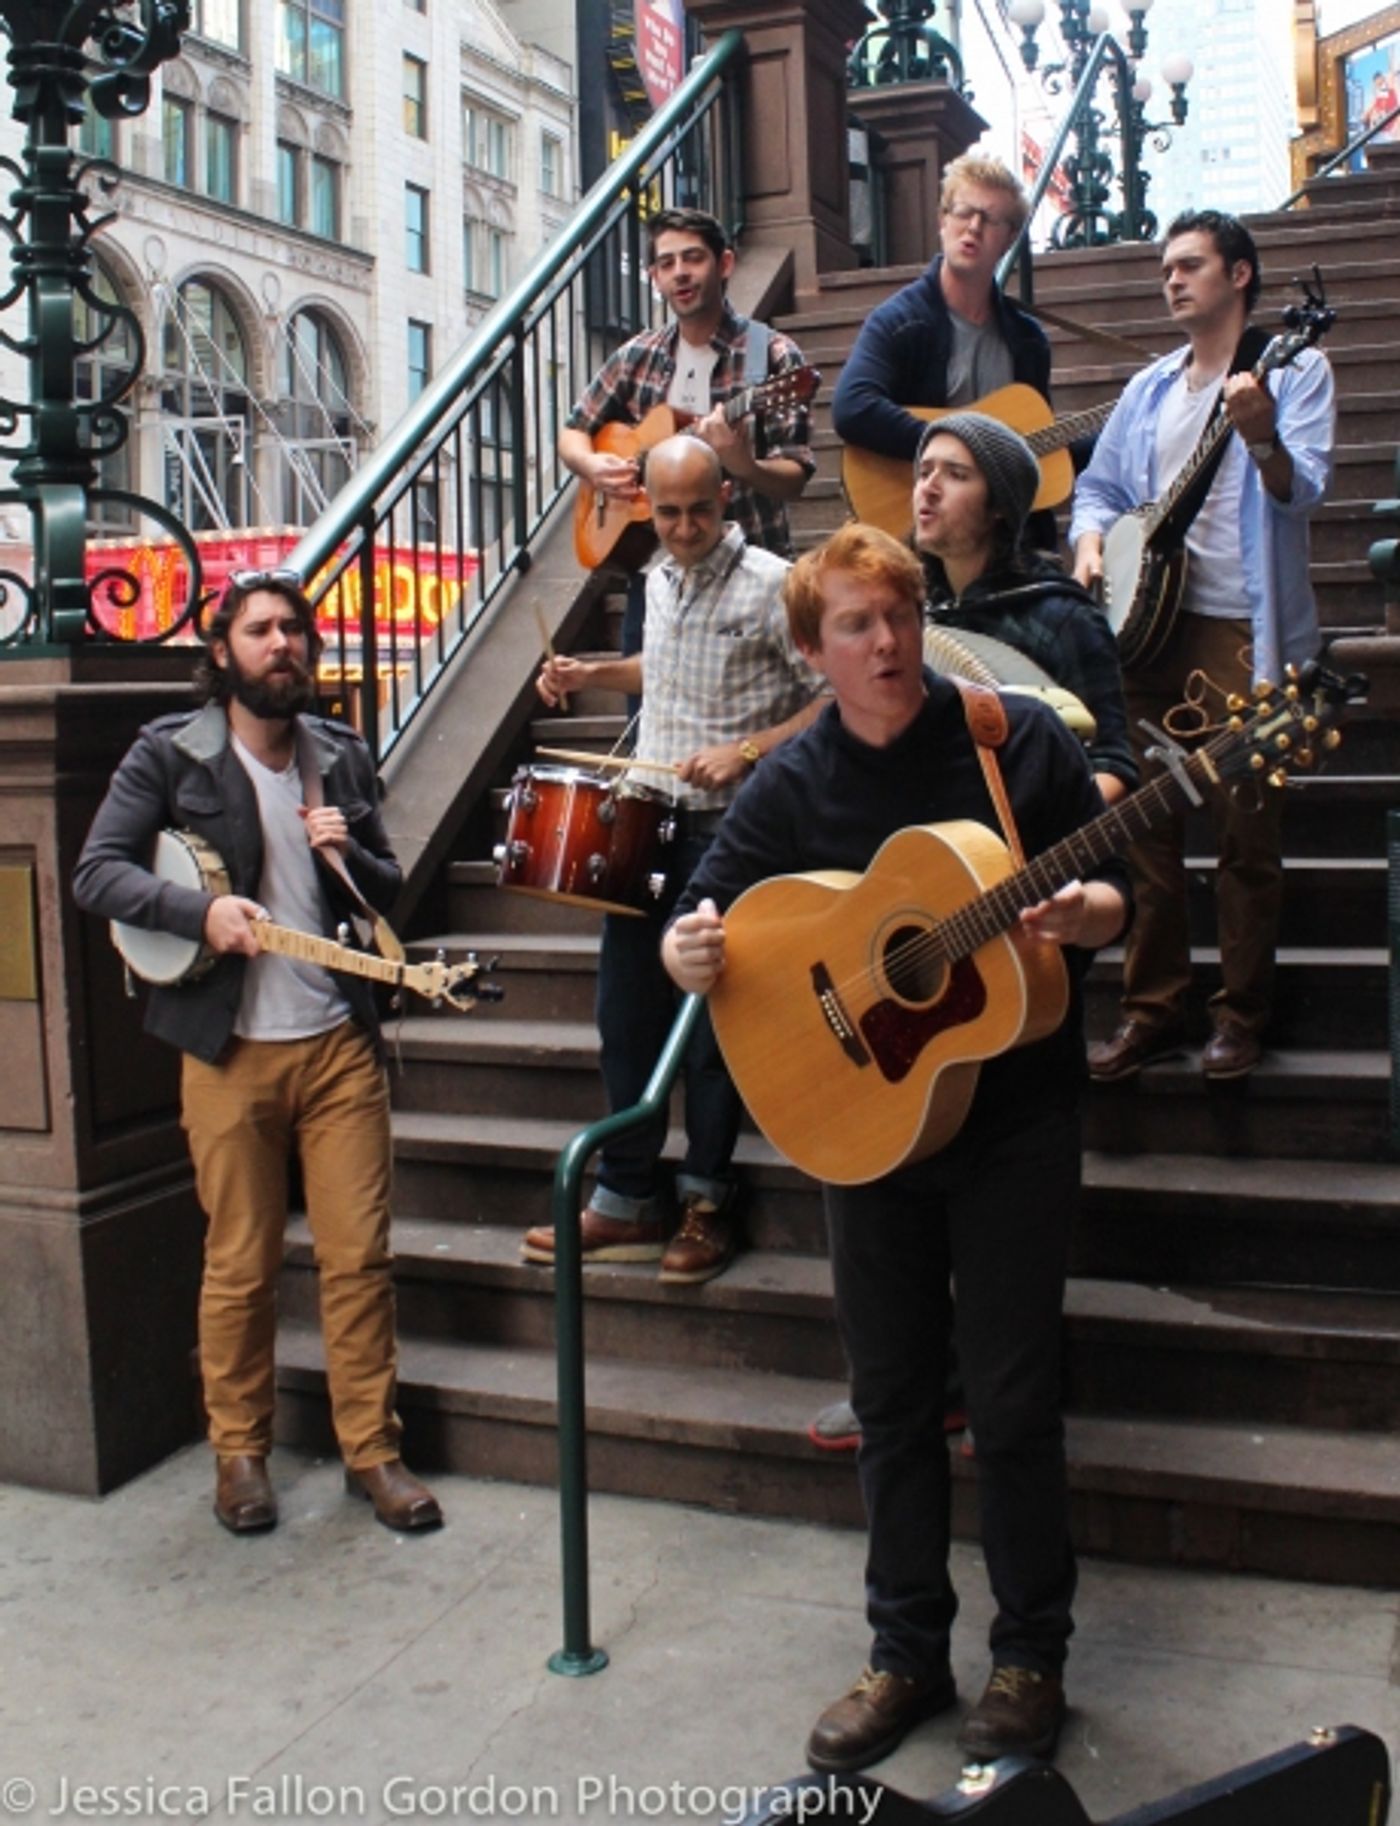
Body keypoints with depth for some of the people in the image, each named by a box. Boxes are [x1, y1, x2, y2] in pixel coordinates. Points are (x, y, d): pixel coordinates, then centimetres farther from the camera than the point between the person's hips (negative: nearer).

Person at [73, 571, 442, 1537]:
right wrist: (198, 909, -22)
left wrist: (346, 857, -7)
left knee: (360, 1255, 3)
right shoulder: (170, 752, -1)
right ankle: (241, 1452, 25)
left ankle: (372, 1449, 17)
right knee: (241, 1266, 7)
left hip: (339, 1041, 3)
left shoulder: (342, 756, 10)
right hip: (229, 1049, -2)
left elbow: (389, 892, 14)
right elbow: (96, 871, -7)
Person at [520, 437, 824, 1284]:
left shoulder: (770, 585, -11)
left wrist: (745, 752, -22)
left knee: (711, 1017, 1)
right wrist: (591, 673, 15)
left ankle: (708, 1201, 17)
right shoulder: (662, 580, 11)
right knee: (628, 1012, 10)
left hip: (727, 826, -7)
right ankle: (626, 1200, 22)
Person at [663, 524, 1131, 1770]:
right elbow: (709, 921, 2)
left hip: (1014, 1117, -2)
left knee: (1011, 1403, 3)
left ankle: (1032, 1656, 25)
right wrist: (688, 951, -21)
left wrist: (1076, 913, -23)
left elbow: (1115, 895, 0)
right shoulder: (792, 787, 2)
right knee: (891, 1399, 12)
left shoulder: (1019, 738, -4)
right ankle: (909, 1654, 29)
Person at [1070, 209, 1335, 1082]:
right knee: (1149, 824, 5)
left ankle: (1242, 1017, 9)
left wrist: (1260, 438, -32)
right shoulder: (1149, 388, 18)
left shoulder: (1294, 370, 2)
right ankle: (1154, 1009, 14)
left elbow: (1302, 490, -12)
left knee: (1248, 830, -2)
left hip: (1243, 631, -5)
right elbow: (1100, 485, 20)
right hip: (1150, 623, 5)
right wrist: (1091, 540, -1)